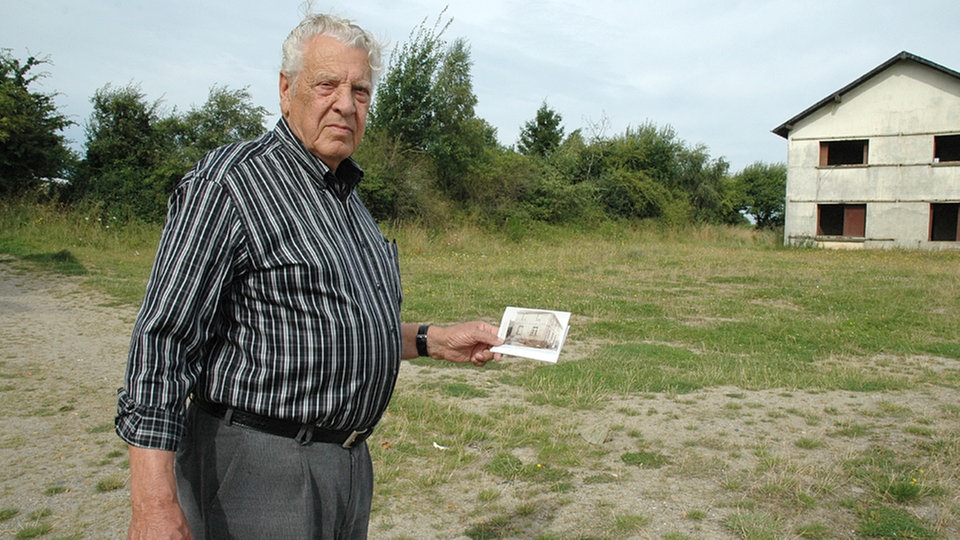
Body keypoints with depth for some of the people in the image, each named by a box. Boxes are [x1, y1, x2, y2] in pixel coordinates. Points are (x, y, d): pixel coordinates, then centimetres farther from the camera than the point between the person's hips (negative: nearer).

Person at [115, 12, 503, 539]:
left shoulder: (347, 196, 14)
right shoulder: (229, 183, -14)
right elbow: (162, 337, -20)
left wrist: (435, 340, 11)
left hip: (350, 462, 9)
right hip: (256, 471, -8)